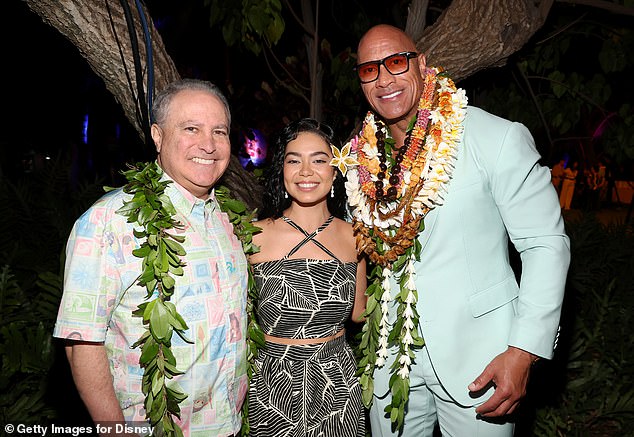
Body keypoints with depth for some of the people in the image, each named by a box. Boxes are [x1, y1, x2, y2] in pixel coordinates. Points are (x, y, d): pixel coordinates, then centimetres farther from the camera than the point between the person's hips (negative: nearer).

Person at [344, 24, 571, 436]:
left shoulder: (498, 138, -14)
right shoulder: (362, 156, 0)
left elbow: (546, 244, -12)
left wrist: (524, 352, -17)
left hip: (475, 354, -4)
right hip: (391, 352, 5)